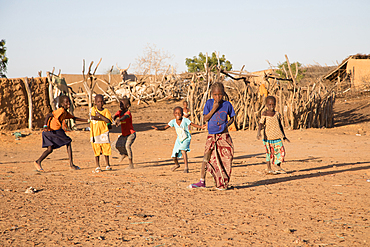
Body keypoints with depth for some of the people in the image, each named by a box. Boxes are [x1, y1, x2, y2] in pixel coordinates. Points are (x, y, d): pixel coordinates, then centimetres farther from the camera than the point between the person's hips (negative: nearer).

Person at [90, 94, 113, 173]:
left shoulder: (106, 111, 4)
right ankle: (97, 167, 11)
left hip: (104, 132, 0)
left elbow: (109, 121, -9)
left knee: (106, 148, 2)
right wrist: (103, 119, -12)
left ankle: (107, 165, 17)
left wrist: (100, 115, -13)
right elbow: (92, 118, -15)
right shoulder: (92, 109, 3)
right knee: (96, 150, 4)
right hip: (95, 132, 0)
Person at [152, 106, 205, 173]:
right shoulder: (173, 121, -12)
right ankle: (177, 164, 42)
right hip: (179, 139, 4)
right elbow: (165, 128, -11)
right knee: (174, 156, 6)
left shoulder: (185, 120, -20)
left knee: (183, 150, -32)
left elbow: (193, 124, -17)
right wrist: (158, 128, -29)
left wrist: (201, 127, -32)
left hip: (186, 139, -4)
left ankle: (186, 167, -25)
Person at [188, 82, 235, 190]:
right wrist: (214, 109, -15)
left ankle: (223, 183, 12)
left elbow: (232, 118, 12)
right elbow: (205, 118, -4)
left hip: (224, 135, 1)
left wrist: (227, 125, -7)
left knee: (226, 158, -1)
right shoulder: (209, 103, -1)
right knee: (207, 156, -9)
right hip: (212, 135, -1)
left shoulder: (227, 104, 1)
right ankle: (202, 181, -6)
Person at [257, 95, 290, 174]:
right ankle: (269, 169, 11)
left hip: (277, 137, 3)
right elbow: (261, 123, -6)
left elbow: (280, 126, 17)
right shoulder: (265, 114, -1)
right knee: (269, 152, 0)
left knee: (280, 151, -1)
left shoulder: (277, 114, 8)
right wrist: (259, 131, -25)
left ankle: (279, 168, 14)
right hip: (268, 137, -3)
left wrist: (284, 136, 19)